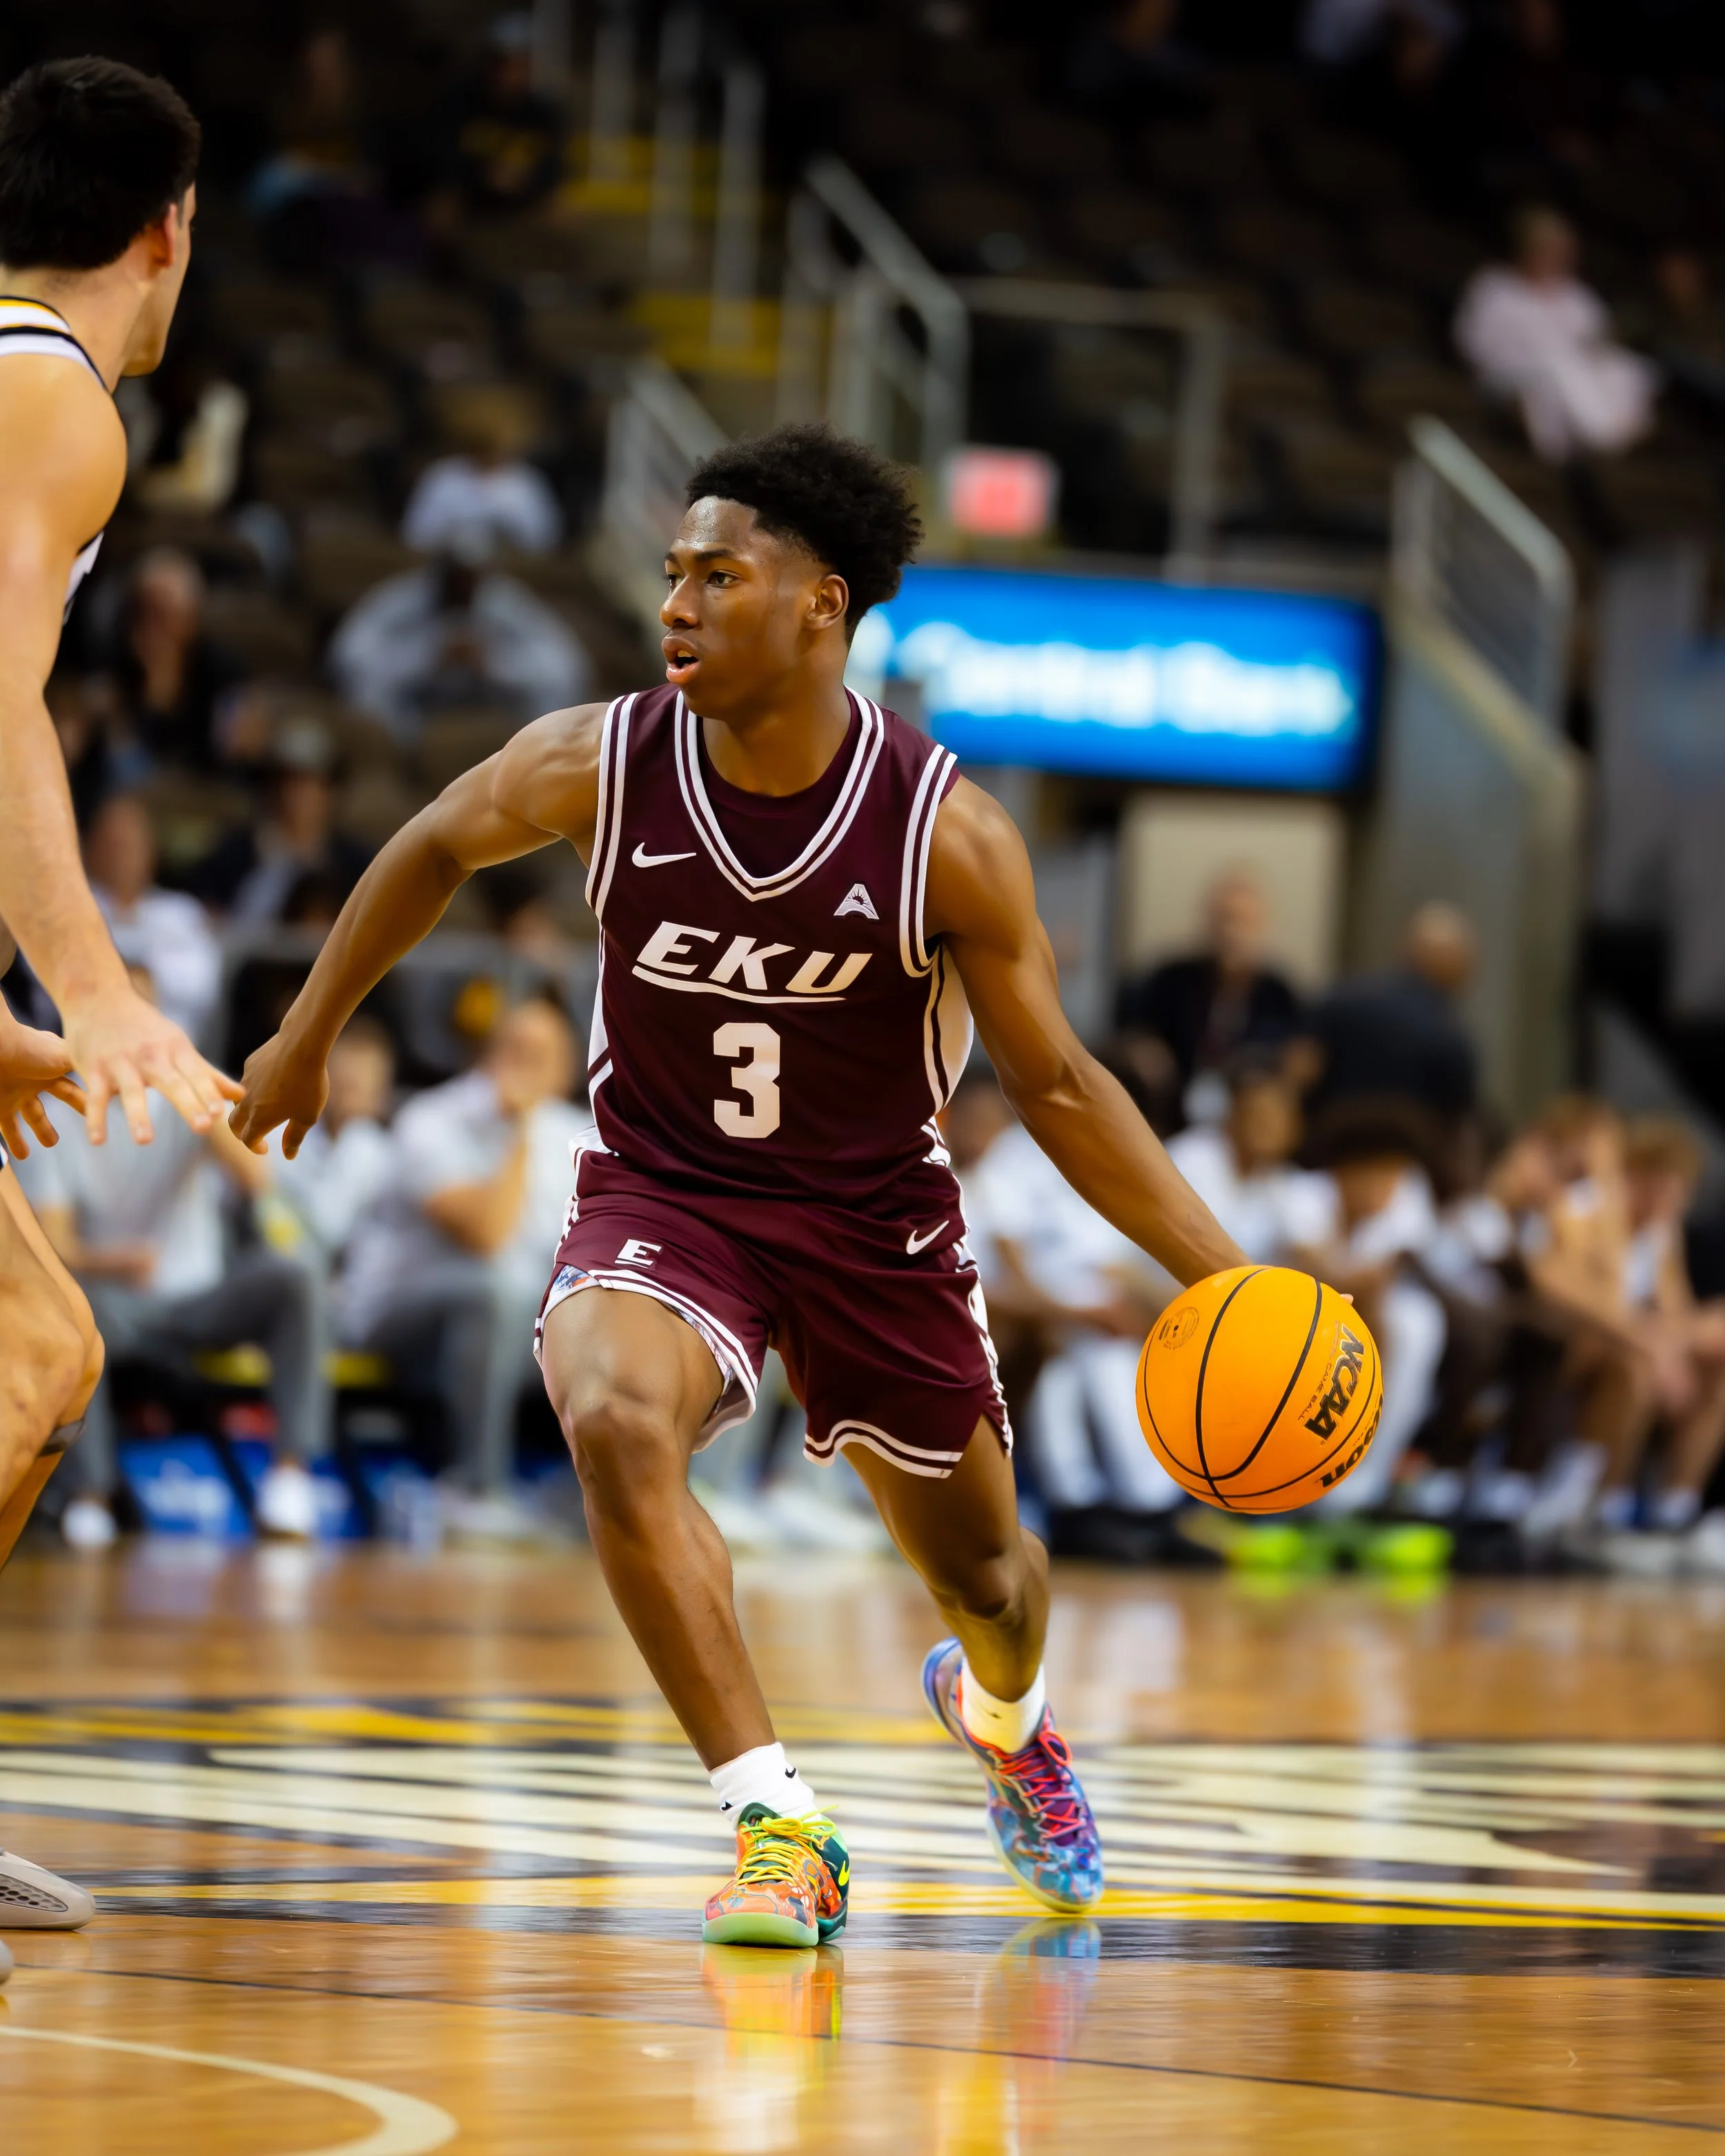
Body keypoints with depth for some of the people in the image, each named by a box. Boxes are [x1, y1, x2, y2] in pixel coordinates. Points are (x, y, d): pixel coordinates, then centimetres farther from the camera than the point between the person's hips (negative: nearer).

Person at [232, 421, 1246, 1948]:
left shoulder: (947, 832, -21)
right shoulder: (598, 767, -17)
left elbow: (1054, 1084, -11)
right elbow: (438, 848, 6)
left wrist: (1223, 1277, -17)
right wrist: (309, 1037, 15)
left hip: (875, 1219, 0)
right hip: (661, 1193, 0)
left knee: (978, 1569, 15)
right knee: (616, 1424, -33)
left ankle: (1000, 1709, 55)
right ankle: (781, 1828, -25)